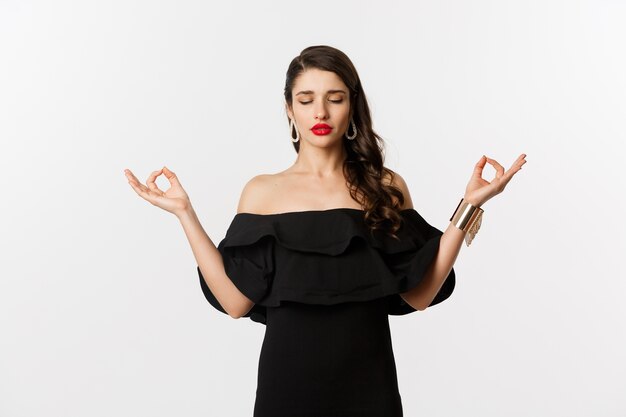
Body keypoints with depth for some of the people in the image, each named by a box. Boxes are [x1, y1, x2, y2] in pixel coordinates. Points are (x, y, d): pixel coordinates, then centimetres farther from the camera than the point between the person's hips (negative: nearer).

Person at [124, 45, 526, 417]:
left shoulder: (386, 187, 0)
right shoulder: (262, 192, 0)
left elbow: (420, 294, -6)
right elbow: (236, 301, -8)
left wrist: (469, 206, -10)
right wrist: (185, 213, -10)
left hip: (367, 379, 1)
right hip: (288, 377, 0)